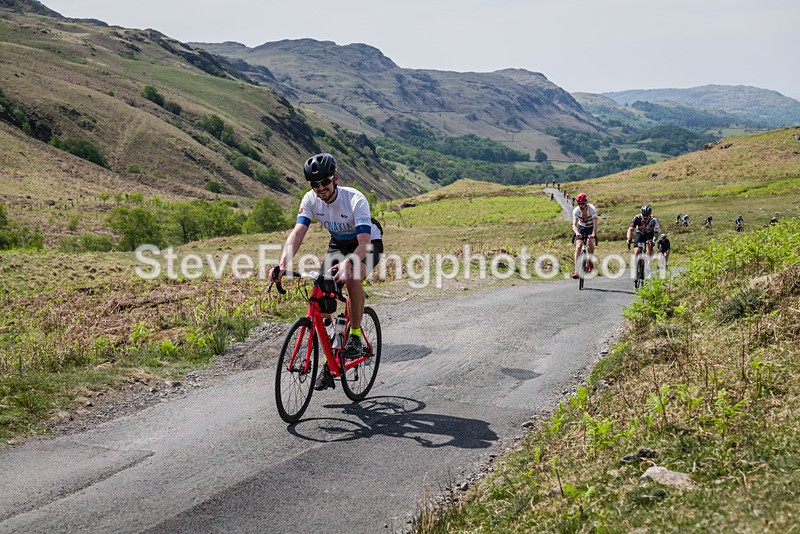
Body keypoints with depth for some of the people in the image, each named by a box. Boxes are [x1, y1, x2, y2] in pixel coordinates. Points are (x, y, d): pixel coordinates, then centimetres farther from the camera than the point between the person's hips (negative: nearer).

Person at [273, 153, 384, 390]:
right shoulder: (311, 199, -17)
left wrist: (347, 263, -60)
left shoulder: (355, 199, -32)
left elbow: (364, 242, -41)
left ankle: (355, 335, -16)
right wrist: (282, 263, -43)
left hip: (368, 244, -5)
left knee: (352, 278, -37)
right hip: (338, 244, 5)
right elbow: (298, 232, -26)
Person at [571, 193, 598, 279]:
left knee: (590, 242, -29)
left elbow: (595, 223, -36)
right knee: (578, 246, -16)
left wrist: (593, 234, -53)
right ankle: (576, 270, -17)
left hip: (591, 228, -1)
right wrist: (577, 233, -52)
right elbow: (574, 224, -30)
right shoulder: (576, 210, -21)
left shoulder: (592, 209, -26)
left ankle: (591, 262, -3)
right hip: (581, 228, 1)